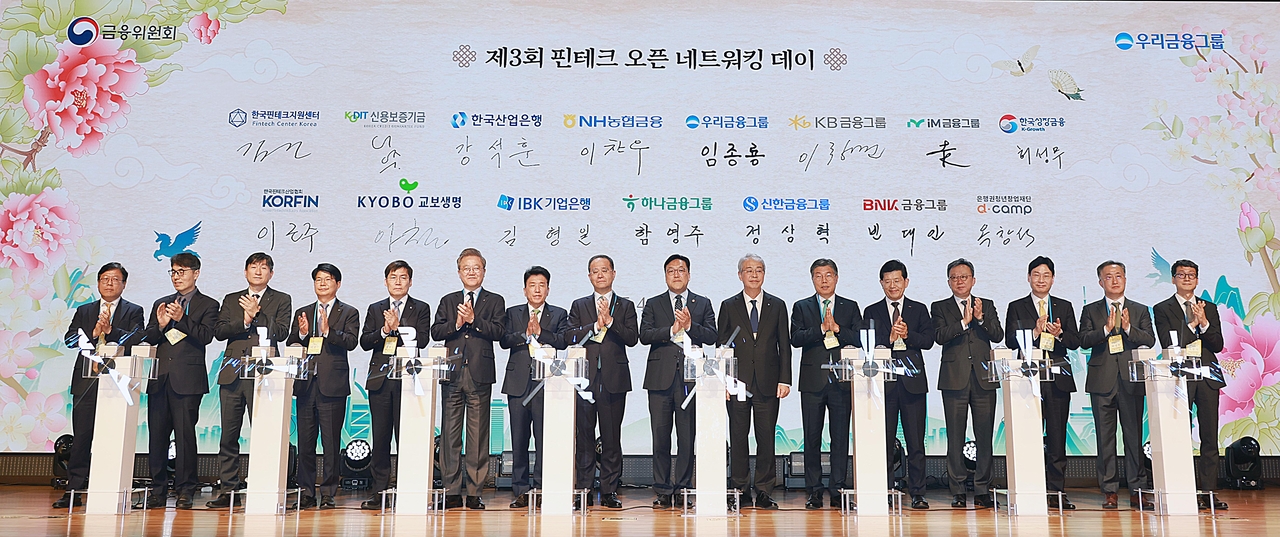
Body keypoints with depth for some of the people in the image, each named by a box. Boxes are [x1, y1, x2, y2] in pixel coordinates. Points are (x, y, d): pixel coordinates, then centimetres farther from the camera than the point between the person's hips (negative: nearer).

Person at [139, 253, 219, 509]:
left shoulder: (208, 305, 6)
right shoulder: (161, 304, 21)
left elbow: (205, 336, -8)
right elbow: (149, 338, 13)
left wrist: (181, 318, -20)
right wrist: (161, 325, -8)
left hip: (187, 379, -5)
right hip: (160, 378, 5)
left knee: (185, 433, -7)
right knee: (157, 434, 4)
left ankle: (185, 490, 0)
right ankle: (158, 490, 12)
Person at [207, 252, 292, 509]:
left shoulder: (281, 300, 10)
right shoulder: (231, 300, 19)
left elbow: (281, 332, -4)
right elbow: (219, 332, 6)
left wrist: (256, 314, -9)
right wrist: (244, 320, -9)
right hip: (232, 373, 4)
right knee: (228, 435, 5)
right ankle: (227, 490, 12)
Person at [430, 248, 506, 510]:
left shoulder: (495, 301, 10)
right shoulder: (447, 301, 17)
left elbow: (499, 331, -6)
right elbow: (435, 332, 5)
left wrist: (473, 319, -14)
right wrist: (457, 323, -10)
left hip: (479, 375, -2)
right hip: (452, 374, 2)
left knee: (478, 435, 0)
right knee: (450, 433, 2)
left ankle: (475, 492, 5)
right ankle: (452, 491, 8)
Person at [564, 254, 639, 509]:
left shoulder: (625, 306, 12)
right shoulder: (579, 306, 15)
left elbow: (632, 338, -1)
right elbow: (569, 336, 0)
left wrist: (610, 321, -12)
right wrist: (596, 325, -10)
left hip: (614, 380, -1)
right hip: (585, 379, 1)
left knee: (612, 437, 1)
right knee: (584, 435, 1)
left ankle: (609, 490, 9)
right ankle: (584, 491, 8)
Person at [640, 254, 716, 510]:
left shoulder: (703, 304, 14)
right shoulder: (653, 304, 13)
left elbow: (711, 336, 2)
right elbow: (644, 335, -1)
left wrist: (690, 325, -13)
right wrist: (672, 329, -11)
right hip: (661, 377, 0)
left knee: (687, 436, 1)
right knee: (660, 436, 0)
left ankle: (683, 489, 10)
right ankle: (663, 491, 8)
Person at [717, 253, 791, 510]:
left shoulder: (777, 306, 9)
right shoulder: (729, 306, 7)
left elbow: (784, 345, 7)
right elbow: (721, 345, 5)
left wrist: (784, 379, -2)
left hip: (767, 383, 0)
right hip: (738, 382, 0)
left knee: (766, 437, 2)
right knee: (738, 436, 3)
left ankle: (764, 492, 10)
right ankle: (739, 489, 12)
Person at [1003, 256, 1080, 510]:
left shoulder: (1064, 307, 15)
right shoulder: (1016, 307, 9)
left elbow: (1075, 341, 7)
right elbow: (1010, 341, -2)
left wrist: (1059, 334, -13)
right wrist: (1035, 332, -16)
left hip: (1058, 378, 2)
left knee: (1057, 437, 2)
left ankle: (1056, 492, 7)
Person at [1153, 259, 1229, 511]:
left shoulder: (1210, 308, 15)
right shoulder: (1162, 309, 6)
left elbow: (1218, 345, 6)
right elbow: (1169, 344, -6)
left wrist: (1204, 323, -9)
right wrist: (1192, 323, -11)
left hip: (1208, 377, 3)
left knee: (1210, 438, 3)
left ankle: (1209, 491, 8)